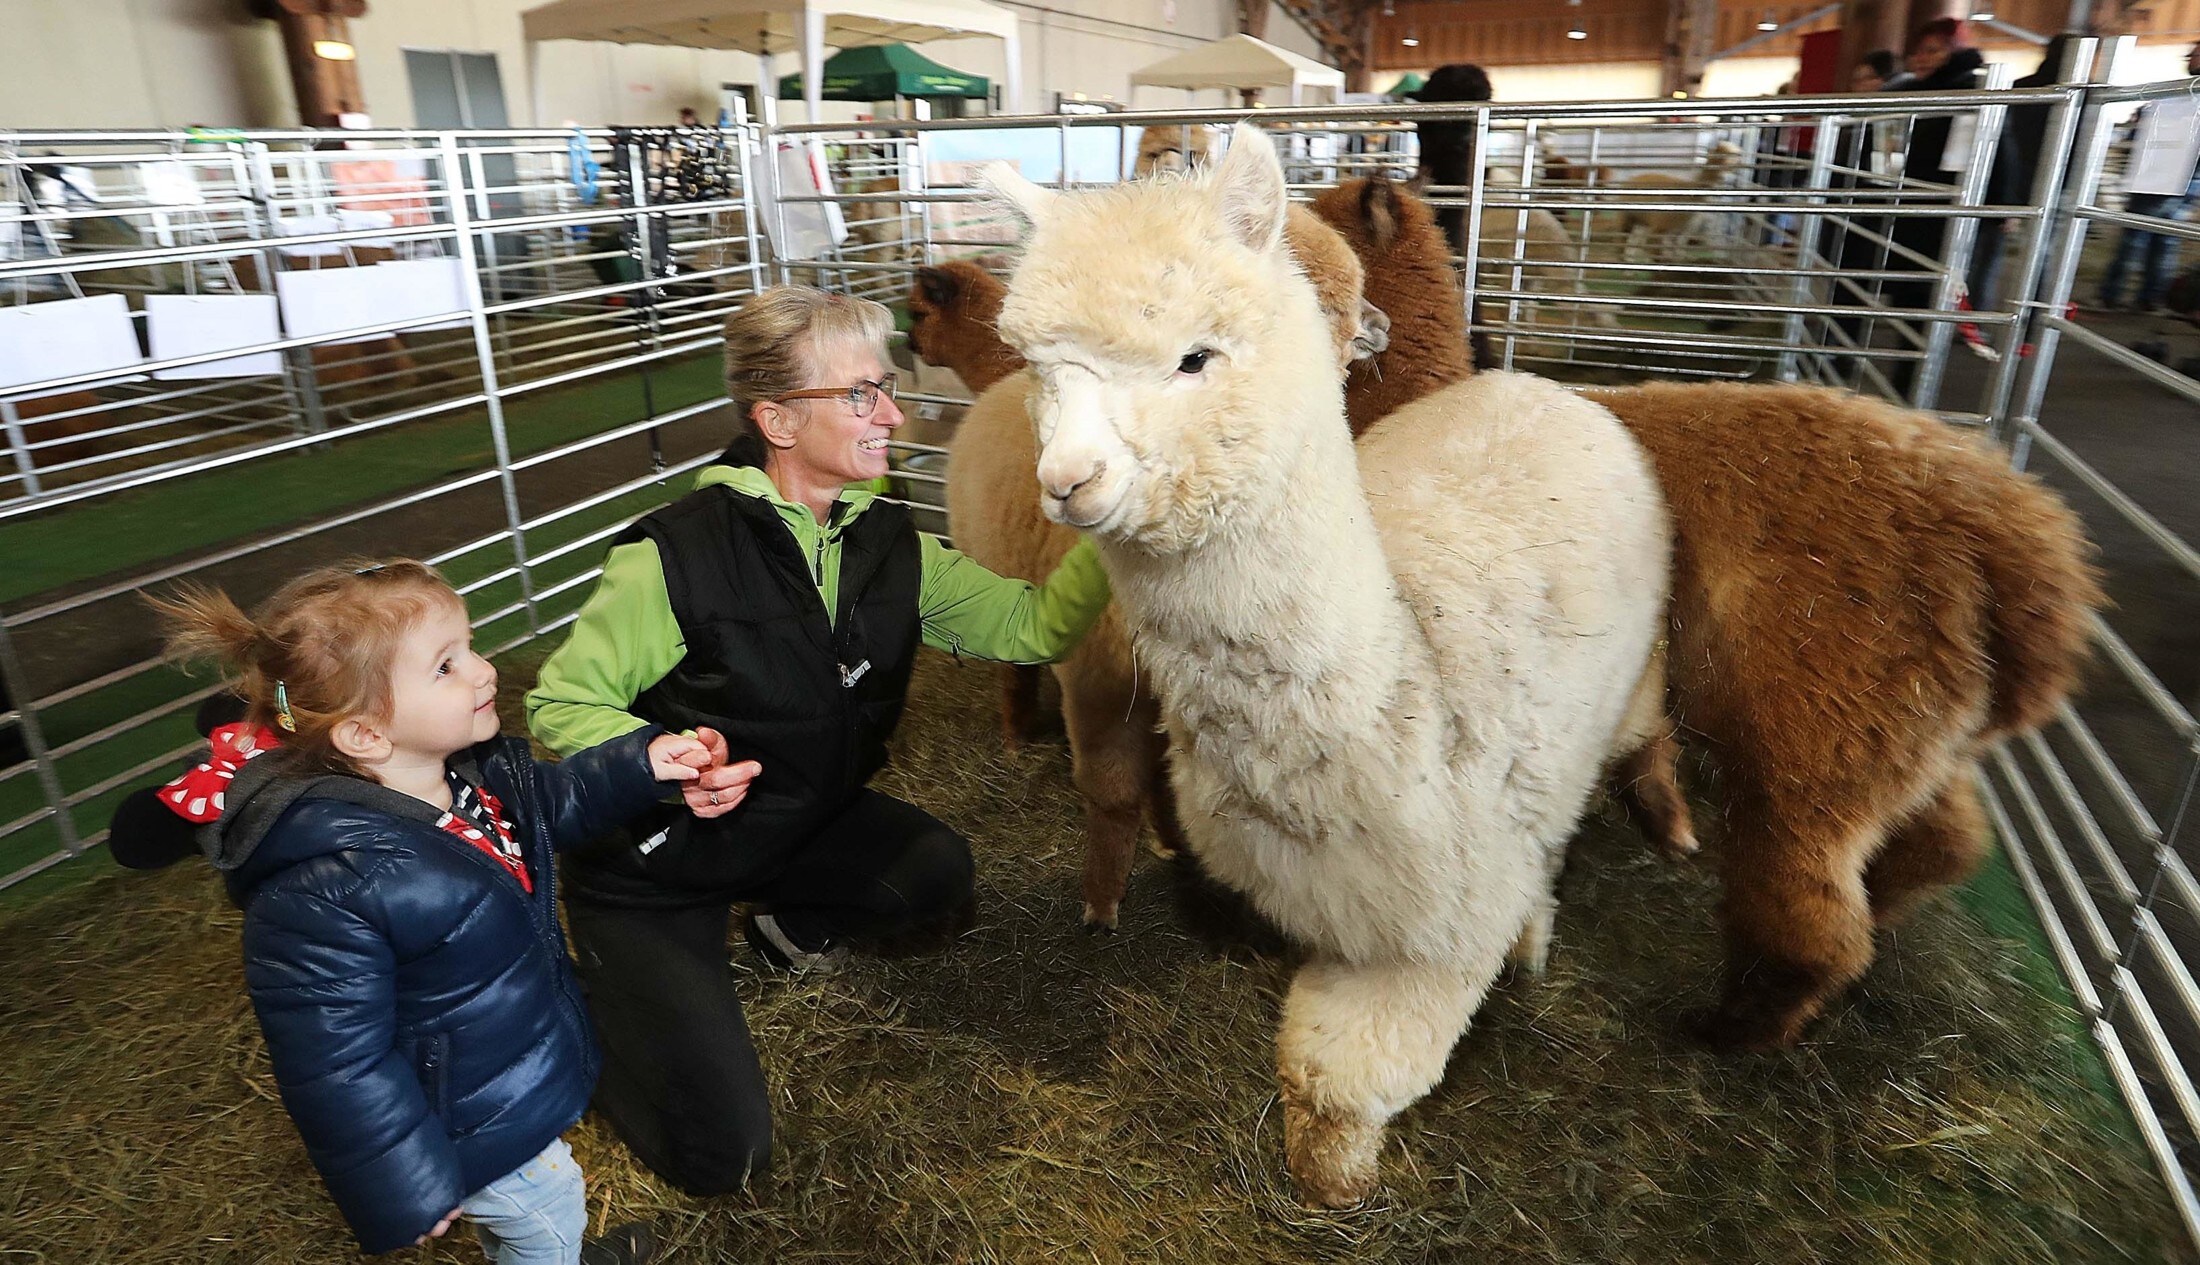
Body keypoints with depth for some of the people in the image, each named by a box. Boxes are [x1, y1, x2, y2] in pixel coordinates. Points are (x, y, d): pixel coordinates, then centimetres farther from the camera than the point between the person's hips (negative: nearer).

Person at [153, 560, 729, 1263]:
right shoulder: (322, 893, -37)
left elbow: (554, 804, 9)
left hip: (526, 1065, 8)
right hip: (467, 1126, -8)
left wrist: (642, 764, -8)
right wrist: (410, 1196, -18)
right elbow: (336, 1067, -28)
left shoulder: (476, 770, -13)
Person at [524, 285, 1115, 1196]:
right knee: (718, 1152, -10)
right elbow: (561, 705, -16)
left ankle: (793, 924, 12)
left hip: (797, 822, 6)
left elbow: (1031, 625, -9)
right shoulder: (678, 555, -25)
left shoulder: (889, 545, -7)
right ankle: (601, 995, 19)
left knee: (938, 877, -22)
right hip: (653, 868, -5)